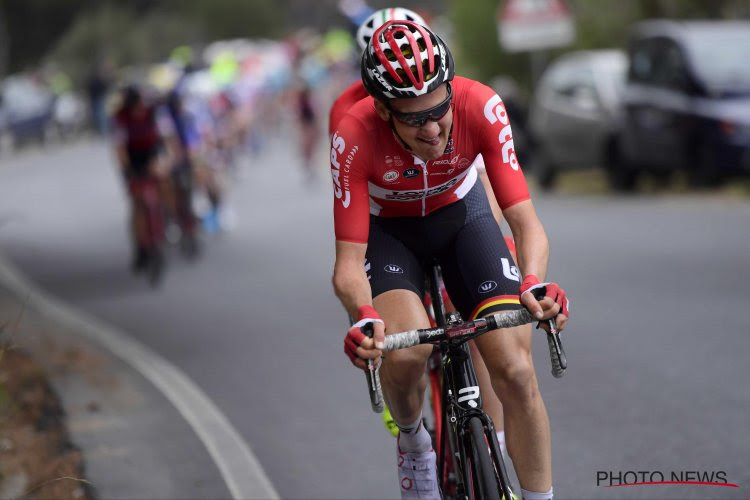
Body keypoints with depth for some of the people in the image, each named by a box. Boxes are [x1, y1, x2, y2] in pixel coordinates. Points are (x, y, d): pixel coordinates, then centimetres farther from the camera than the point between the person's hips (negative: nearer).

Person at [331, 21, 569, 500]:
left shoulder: (480, 106, -32)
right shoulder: (355, 137, -34)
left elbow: (524, 218, -32)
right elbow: (349, 260, -32)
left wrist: (534, 283, -52)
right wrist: (364, 317, -53)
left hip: (462, 213, 1)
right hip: (388, 228, -1)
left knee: (516, 371, -14)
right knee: (406, 352, -29)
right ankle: (413, 441, 5)